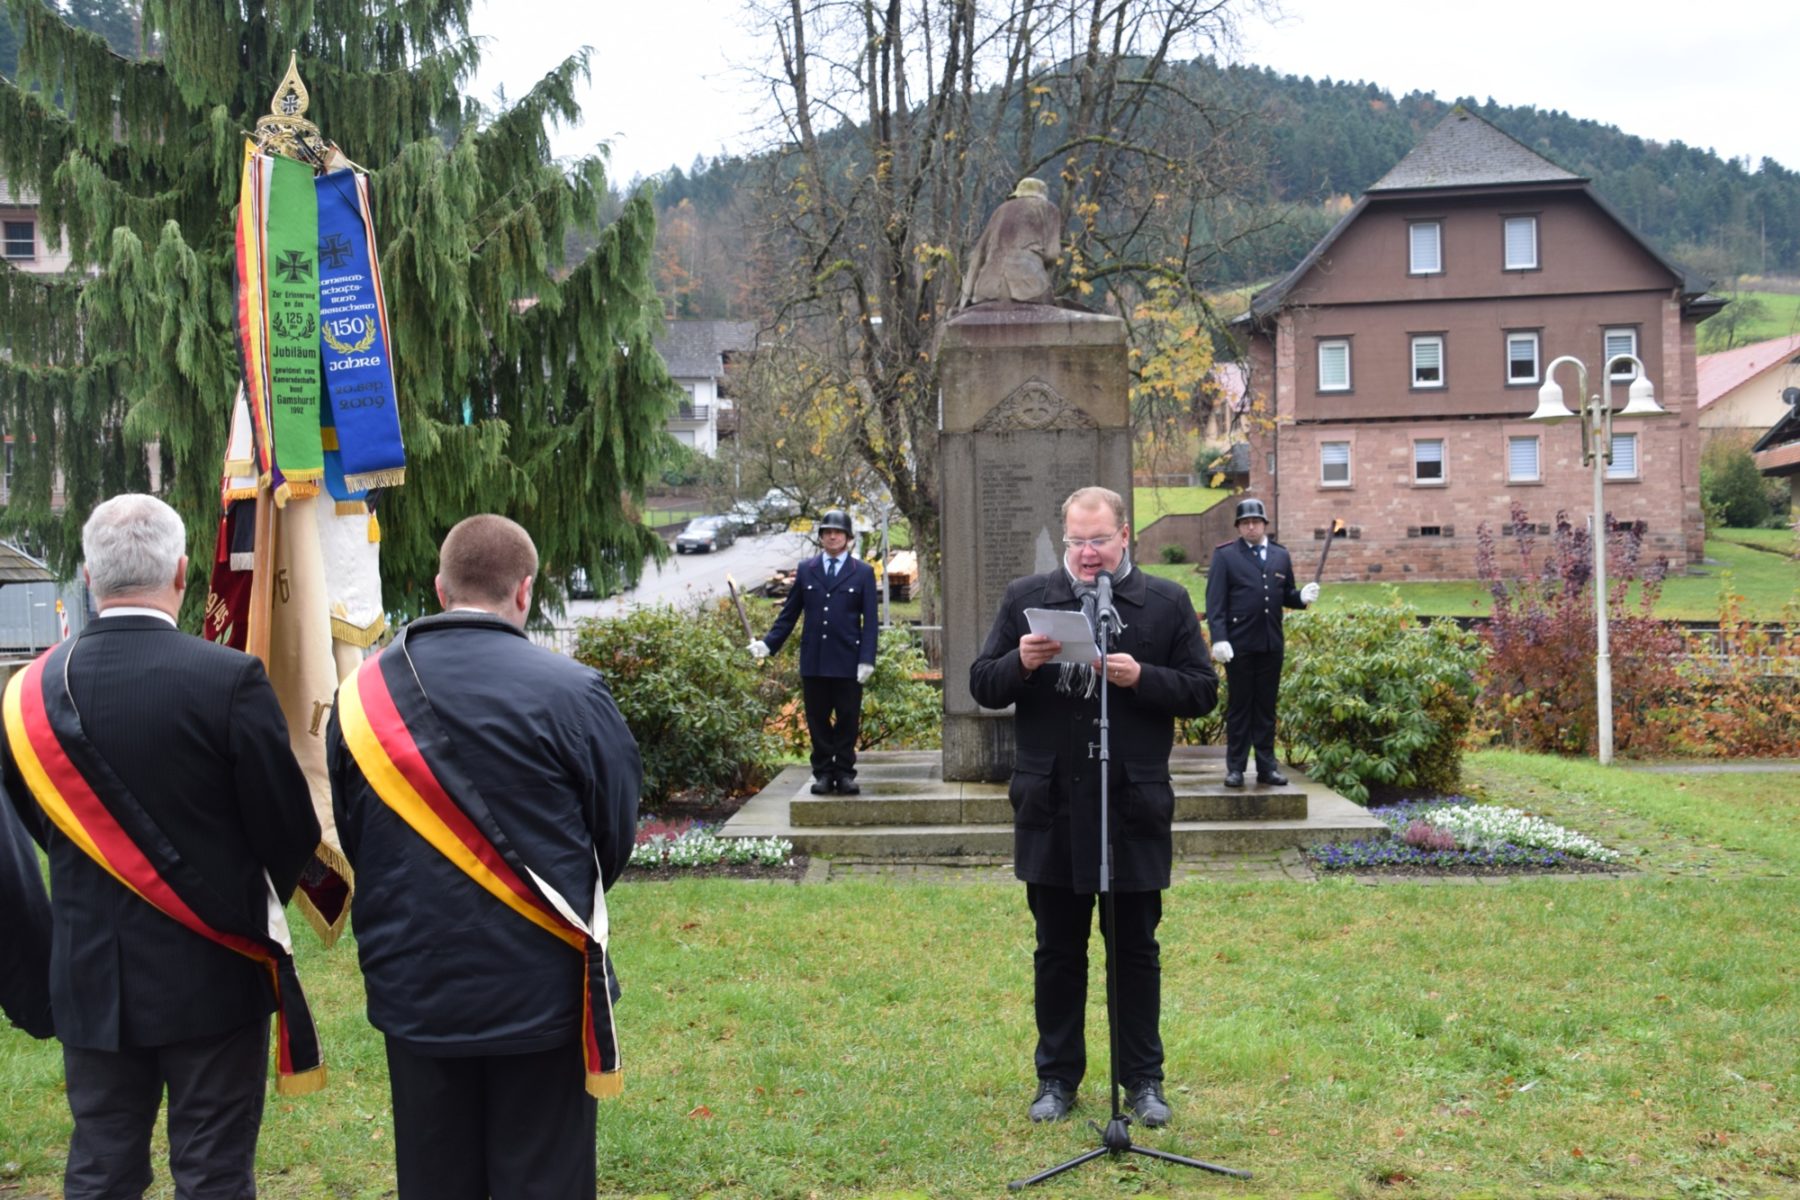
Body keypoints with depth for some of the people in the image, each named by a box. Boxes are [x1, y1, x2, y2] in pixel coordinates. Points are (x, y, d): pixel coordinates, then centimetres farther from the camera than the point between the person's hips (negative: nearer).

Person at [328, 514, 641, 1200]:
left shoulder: (359, 695, -3)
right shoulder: (570, 692, -15)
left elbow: (347, 834, 6)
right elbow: (618, 832, -5)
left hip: (413, 989, 4)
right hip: (537, 992, -3)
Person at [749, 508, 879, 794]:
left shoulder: (863, 573, 5)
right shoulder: (806, 570, 10)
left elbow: (871, 621, 2)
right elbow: (789, 613, 12)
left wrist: (867, 659, -8)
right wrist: (767, 643, 3)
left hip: (847, 660, -2)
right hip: (813, 660, 2)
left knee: (847, 721, 3)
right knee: (818, 720, 5)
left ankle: (845, 773, 13)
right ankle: (823, 772, 14)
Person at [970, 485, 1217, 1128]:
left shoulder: (1167, 603, 2)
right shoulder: (1025, 598, 6)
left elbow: (1203, 690, -1)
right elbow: (983, 687, 4)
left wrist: (1140, 678, -17)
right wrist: (1021, 663, -16)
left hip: (1134, 807, -1)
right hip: (1051, 808, 1)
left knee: (1136, 949, 10)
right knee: (1057, 950, 12)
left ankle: (1144, 1080, 23)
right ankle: (1057, 1076, 25)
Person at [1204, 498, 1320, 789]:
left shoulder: (1281, 556, 13)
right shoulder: (1225, 556, -1)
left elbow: (1286, 596, 18)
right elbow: (1215, 601, -7)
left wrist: (1302, 596, -5)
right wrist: (1219, 639, -16)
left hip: (1272, 645, 4)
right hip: (1239, 645, -4)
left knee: (1266, 708, 9)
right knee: (1239, 707, 3)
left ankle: (1266, 766, 16)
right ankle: (1235, 767, 9)